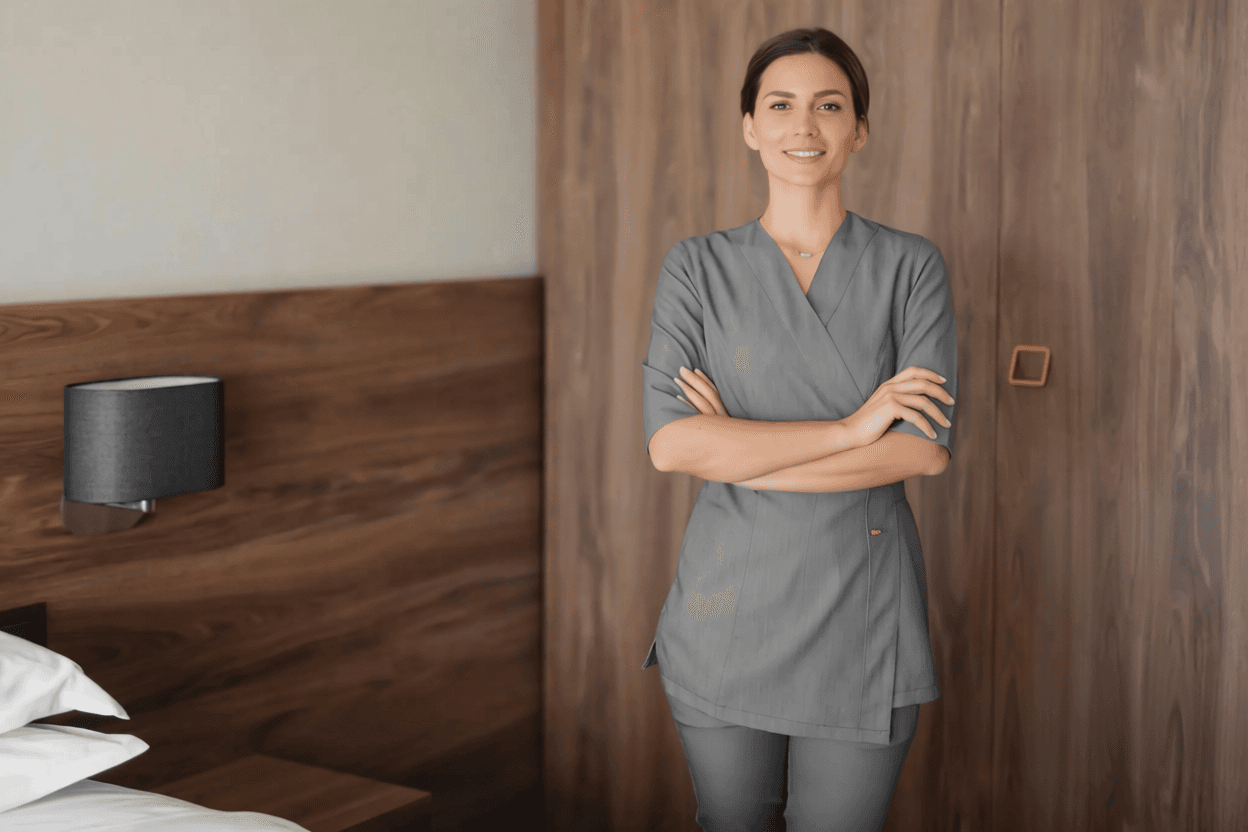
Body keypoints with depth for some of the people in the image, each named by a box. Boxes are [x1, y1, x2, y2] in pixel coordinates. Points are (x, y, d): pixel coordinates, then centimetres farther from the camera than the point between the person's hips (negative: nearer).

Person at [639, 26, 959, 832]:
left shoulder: (912, 266, 1)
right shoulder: (698, 267, 1)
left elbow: (927, 447, -10)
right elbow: (670, 442, -11)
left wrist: (740, 451, -12)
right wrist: (850, 429, -15)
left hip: (862, 610, 0)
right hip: (732, 605, 1)